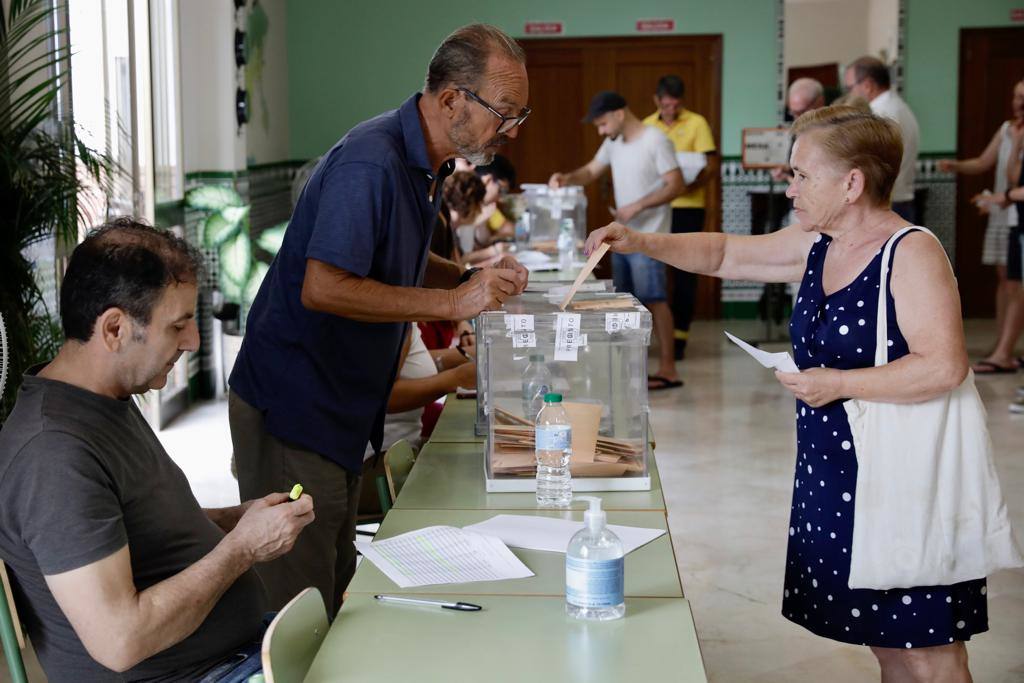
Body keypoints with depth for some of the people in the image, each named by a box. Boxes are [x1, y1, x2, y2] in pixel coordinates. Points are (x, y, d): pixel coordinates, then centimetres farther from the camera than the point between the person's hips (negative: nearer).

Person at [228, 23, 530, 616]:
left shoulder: (428, 163, 10)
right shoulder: (370, 162, -22)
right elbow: (323, 288, -28)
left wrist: (475, 278, 5)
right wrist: (453, 302, -26)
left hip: (341, 409, 10)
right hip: (292, 408, -10)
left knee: (333, 580, 17)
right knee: (296, 600, -4)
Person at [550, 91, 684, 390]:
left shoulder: (655, 141, -15)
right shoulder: (613, 143, 10)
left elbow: (676, 185, -17)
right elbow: (591, 171, 18)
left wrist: (637, 206, -24)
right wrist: (567, 179, -4)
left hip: (648, 238, -8)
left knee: (654, 300, -8)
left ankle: (668, 369, -5)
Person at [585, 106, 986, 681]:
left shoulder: (912, 253, -15)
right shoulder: (815, 246, 9)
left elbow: (945, 367, -23)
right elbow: (725, 254, 18)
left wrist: (838, 384, -19)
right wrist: (642, 243, 6)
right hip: (834, 476, 8)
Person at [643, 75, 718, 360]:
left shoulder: (697, 123, -3)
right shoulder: (646, 126, 8)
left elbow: (712, 165, -6)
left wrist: (691, 186, -25)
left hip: (687, 207, -3)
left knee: (683, 273, 1)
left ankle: (679, 335, 7)